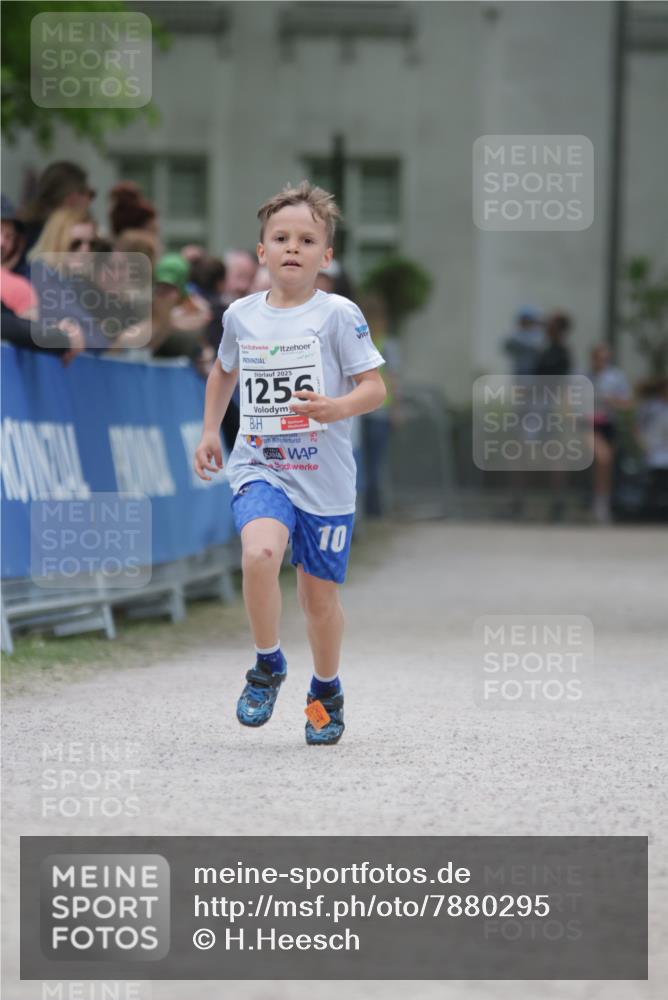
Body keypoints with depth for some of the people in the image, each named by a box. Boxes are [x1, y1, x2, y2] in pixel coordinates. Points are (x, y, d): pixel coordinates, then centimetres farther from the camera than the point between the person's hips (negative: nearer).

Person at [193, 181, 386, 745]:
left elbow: (375, 387, -6)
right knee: (260, 553, -27)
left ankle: (326, 692, 34)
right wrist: (210, 431, 17)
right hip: (259, 466, 1)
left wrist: (338, 407, -25)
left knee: (319, 593, 8)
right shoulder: (241, 316, 4)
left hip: (325, 477, -1)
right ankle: (268, 666, -5)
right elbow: (225, 371, 25)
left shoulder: (338, 315, -6)